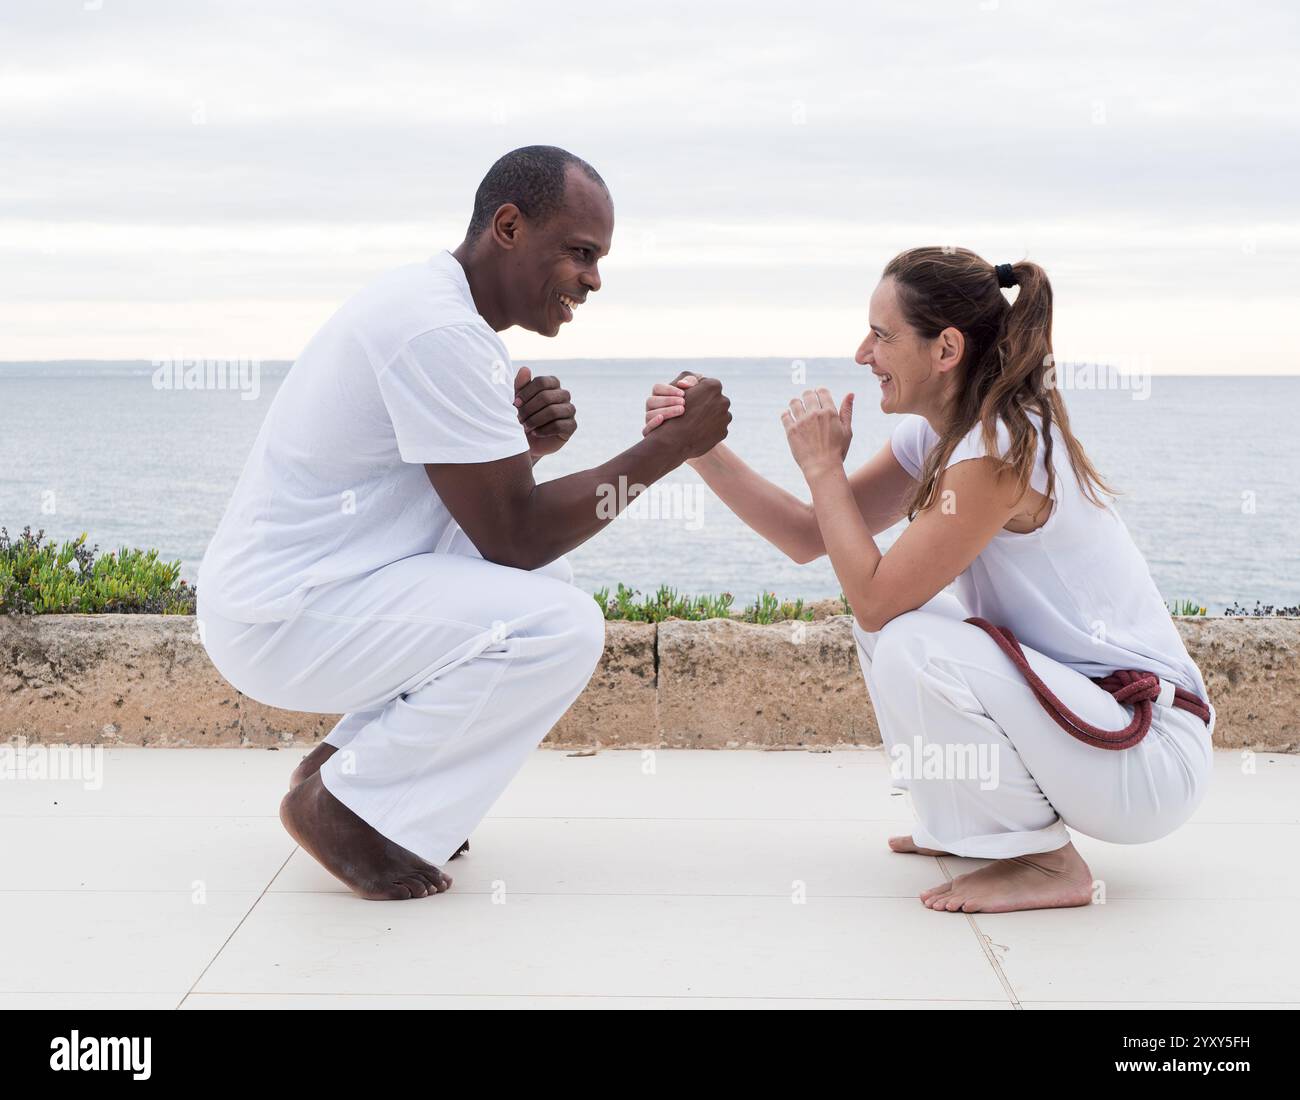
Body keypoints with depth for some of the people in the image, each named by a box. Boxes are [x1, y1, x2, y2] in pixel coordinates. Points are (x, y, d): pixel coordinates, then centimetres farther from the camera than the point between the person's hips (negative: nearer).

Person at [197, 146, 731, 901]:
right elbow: (513, 537, -19)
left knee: (547, 577, 16)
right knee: (563, 628, -19)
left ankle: (347, 763, 12)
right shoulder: (439, 331, -21)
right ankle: (342, 803, -4)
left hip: (293, 586, 10)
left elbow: (491, 501, 15)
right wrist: (668, 447, -14)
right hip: (281, 618, -10)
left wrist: (529, 444, -7)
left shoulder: (442, 306, 10)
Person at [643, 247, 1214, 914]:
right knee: (888, 617, 9)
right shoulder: (934, 436, 6)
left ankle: (1047, 861, -6)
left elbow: (873, 599, -23)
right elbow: (808, 539, 7)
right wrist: (700, 447, -1)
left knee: (910, 646, -26)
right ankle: (975, 826, 18)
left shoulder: (1001, 449, -23)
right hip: (1076, 701, 9)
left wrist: (823, 466, -13)